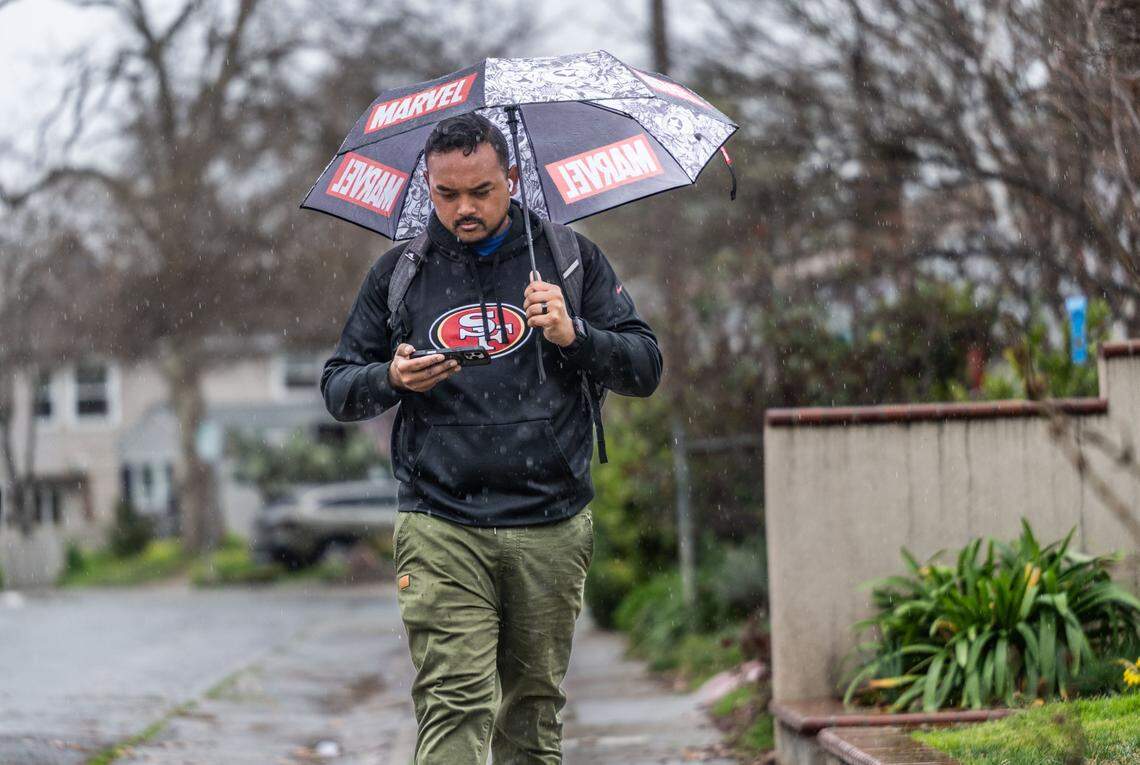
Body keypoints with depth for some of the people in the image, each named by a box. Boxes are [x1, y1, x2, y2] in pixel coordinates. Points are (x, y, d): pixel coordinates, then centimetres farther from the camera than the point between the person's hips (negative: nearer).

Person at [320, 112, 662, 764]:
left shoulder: (570, 258, 8)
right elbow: (337, 388, 15)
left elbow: (646, 369, 6)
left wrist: (574, 335, -12)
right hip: (442, 532, -1)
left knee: (535, 710, 6)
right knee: (455, 701, -13)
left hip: (552, 534, 1)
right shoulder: (401, 272, 11)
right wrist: (391, 380, -7)